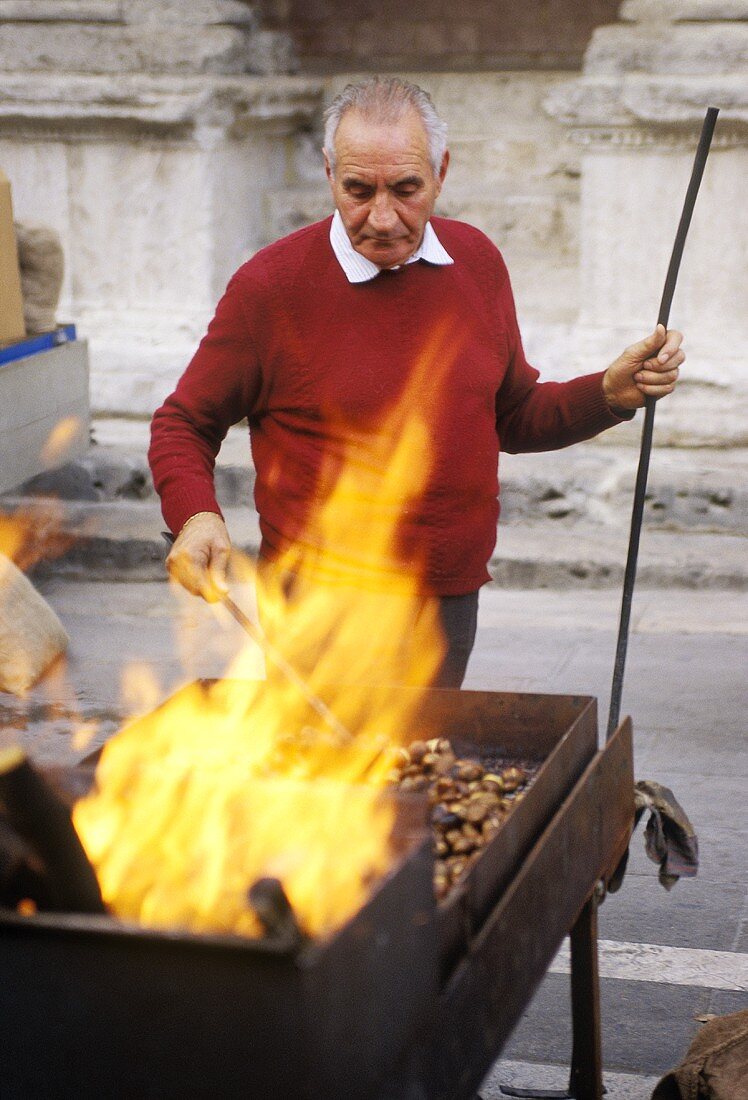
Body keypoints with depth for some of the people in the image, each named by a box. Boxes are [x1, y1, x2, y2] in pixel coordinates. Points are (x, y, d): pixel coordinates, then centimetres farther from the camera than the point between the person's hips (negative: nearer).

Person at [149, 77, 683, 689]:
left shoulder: (477, 262, 5)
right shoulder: (270, 286, -10)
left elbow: (514, 417, 15)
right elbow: (184, 424, -1)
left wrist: (612, 393, 0)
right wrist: (195, 516, -20)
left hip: (452, 611, 5)